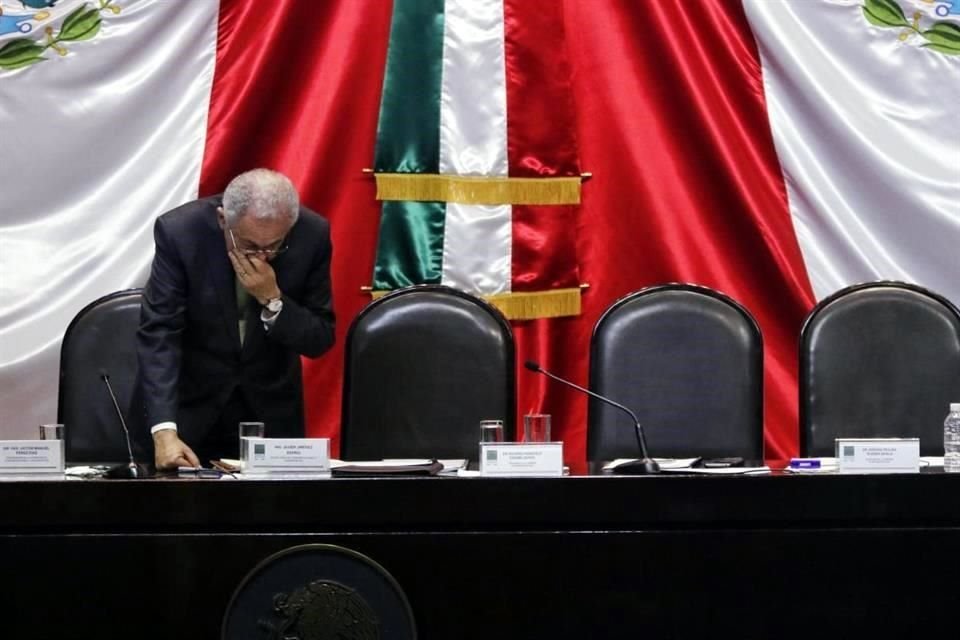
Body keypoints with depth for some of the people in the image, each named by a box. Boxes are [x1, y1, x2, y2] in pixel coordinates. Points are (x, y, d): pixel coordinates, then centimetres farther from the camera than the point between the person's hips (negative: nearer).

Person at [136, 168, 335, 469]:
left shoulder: (312, 235, -18)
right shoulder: (179, 231, -23)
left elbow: (320, 340, -10)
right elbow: (159, 333, -25)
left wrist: (272, 299, -28)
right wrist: (165, 431, -36)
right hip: (191, 402, -2)